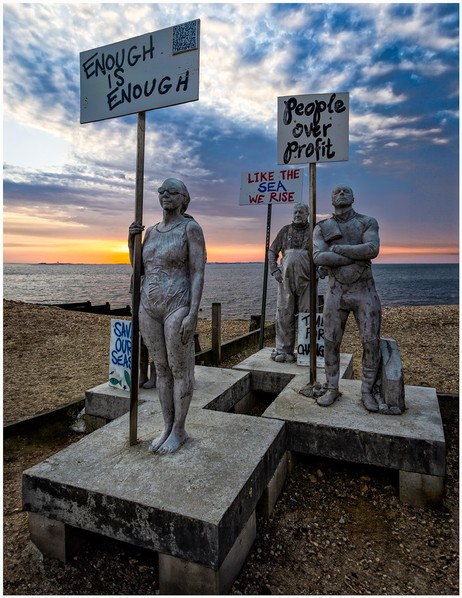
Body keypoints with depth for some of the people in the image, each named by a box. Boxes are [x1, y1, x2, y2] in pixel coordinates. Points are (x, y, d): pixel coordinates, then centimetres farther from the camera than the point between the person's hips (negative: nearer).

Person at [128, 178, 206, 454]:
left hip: (178, 308, -7)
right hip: (150, 309, 7)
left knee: (180, 371, 4)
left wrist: (192, 315, -21)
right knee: (162, 369, 13)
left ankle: (179, 430, 21)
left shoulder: (191, 227, -6)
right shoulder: (152, 231, 15)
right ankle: (168, 428, 27)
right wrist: (131, 239, 4)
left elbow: (198, 273, -13)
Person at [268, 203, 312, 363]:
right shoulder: (285, 231, 11)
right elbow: (272, 252, 14)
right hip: (285, 280, 2)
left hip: (306, 282, -2)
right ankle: (283, 350, 10)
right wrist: (274, 270, 1)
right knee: (284, 316, 2)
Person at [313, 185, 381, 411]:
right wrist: (357, 257, -17)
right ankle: (332, 389, 18)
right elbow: (319, 258, -15)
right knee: (331, 343, 2)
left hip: (365, 292, 0)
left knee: (371, 343, -2)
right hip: (336, 294, 1)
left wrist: (337, 248, -16)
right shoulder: (322, 228, 4)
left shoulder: (368, 222, 3)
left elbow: (372, 249, -18)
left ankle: (367, 391, 15)